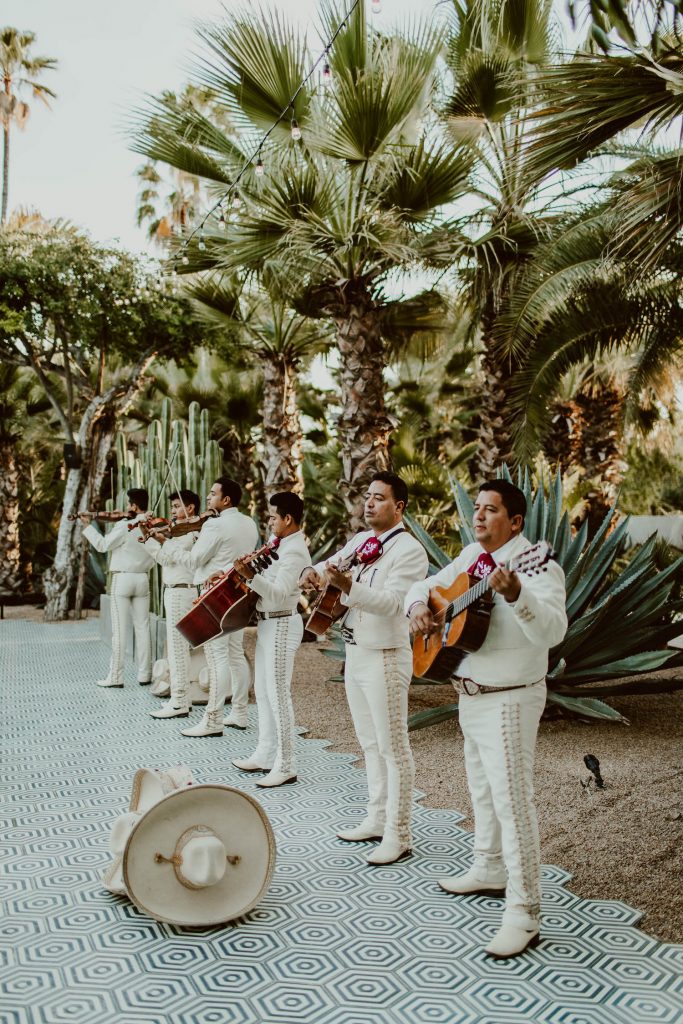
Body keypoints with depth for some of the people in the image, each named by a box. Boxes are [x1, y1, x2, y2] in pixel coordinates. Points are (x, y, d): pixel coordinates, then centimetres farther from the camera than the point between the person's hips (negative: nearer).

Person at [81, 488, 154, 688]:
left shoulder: (124, 526, -16)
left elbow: (102, 545, -8)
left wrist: (88, 525, 2)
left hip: (122, 579, -5)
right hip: (143, 579, 5)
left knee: (119, 630, -1)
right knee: (142, 627, 9)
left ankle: (115, 676, 2)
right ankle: (144, 674, 13)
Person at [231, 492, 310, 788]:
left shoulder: (294, 552, -18)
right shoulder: (281, 545, 13)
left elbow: (279, 593, -28)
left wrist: (250, 576, -36)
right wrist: (246, 572, 12)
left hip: (281, 625, -10)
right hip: (267, 623, 10)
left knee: (278, 694, -7)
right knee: (263, 690, 16)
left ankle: (286, 766, -1)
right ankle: (265, 755, 26)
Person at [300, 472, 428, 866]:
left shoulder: (410, 549, -14)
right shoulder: (360, 541, 11)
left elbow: (391, 601, -25)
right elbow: (330, 565, 16)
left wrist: (346, 584, -37)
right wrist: (315, 573, -8)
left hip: (385, 657, -8)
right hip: (355, 653, 8)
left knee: (393, 747, -1)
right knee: (370, 743, 17)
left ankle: (398, 835, 6)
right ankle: (377, 819, 29)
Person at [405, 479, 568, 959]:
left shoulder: (537, 565, -19)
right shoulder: (471, 557, 6)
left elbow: (552, 631, -34)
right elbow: (427, 585, 19)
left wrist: (515, 595, -50)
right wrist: (419, 606, -4)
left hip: (509, 700, -9)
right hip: (471, 695, 9)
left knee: (511, 799, -7)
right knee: (482, 787, 22)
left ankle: (524, 914, 1)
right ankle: (490, 870, 40)